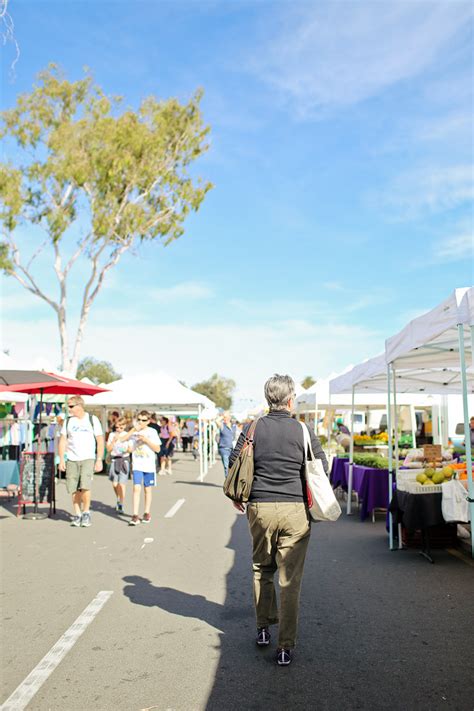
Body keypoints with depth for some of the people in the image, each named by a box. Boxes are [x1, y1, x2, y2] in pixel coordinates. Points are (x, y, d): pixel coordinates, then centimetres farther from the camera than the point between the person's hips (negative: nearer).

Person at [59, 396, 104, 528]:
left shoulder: (92, 419, 0)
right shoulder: (68, 421, 8)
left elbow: (100, 441, 1)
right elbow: (62, 441, 9)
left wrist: (99, 460, -5)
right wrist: (61, 460, 1)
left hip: (88, 458, -3)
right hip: (72, 460, 3)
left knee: (85, 486, -18)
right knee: (74, 489, 2)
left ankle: (86, 512, 0)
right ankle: (77, 514, 15)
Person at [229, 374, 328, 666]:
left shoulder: (253, 428, -1)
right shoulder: (303, 431, -5)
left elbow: (234, 462, 3)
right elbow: (323, 467, 0)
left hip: (259, 507, 2)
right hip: (295, 510, -2)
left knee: (262, 569, 21)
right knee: (290, 579, 4)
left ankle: (264, 628, 30)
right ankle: (286, 646, 7)